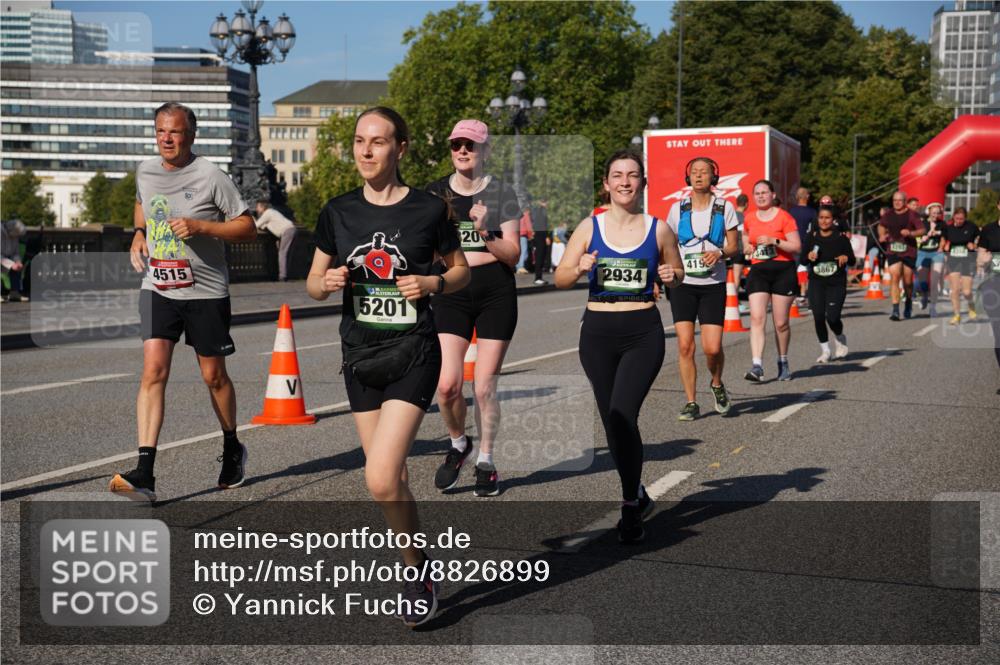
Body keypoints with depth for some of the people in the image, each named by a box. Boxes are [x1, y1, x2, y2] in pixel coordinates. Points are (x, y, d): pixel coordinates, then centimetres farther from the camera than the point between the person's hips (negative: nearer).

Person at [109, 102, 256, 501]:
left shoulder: (210, 177, -9)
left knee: (213, 375, 9)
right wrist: (138, 235, 10)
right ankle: (144, 474, -16)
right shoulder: (145, 171, 7)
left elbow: (248, 228, -8)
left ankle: (232, 448, 35)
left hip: (206, 292, -3)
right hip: (158, 289, 3)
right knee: (154, 370, -13)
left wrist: (200, 227, -21)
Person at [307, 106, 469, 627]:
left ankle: (419, 570, 7)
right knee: (390, 479, 11)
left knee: (380, 479, -16)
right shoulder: (338, 212, 5)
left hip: (412, 353, -4)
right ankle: (418, 570, 31)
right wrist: (328, 281, -11)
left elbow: (461, 271, 7)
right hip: (360, 354, 4)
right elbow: (314, 284, 12)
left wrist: (433, 283, -13)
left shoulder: (429, 209, -4)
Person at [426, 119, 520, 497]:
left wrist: (485, 232, -18)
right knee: (447, 385, -10)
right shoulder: (435, 193, 6)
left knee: (485, 387, 0)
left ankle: (485, 462, 19)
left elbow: (512, 254, -2)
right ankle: (458, 444, 19)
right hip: (451, 295, 1)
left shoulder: (501, 193, 1)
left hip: (496, 295, -1)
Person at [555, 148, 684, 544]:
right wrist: (580, 269, -14)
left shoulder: (659, 229, 2)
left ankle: (630, 507, 0)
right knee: (612, 422, 10)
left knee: (622, 417, -16)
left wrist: (672, 276, -8)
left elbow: (677, 276, 15)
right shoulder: (589, 228, 3)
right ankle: (637, 495, 32)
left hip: (643, 333, -2)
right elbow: (560, 278, 7)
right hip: (598, 332, 2)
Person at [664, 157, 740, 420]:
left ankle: (717, 384, 23)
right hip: (683, 284, 1)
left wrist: (720, 253, -15)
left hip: (713, 285, -1)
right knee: (684, 346, -5)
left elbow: (734, 246, 5)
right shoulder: (678, 209, 6)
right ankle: (691, 403, 6)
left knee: (712, 347, -9)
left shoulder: (724, 208, 2)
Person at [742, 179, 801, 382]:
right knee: (756, 318, -13)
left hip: (783, 270, -3)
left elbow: (797, 247, -7)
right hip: (758, 271, 3)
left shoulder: (784, 217, -3)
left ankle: (783, 362, 25)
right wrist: (747, 248, 10)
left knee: (781, 323, 4)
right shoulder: (749, 218, 9)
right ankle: (757, 366, -19)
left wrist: (774, 241, -18)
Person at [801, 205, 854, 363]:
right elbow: (802, 260, 7)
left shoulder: (841, 238, 0)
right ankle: (825, 350, 13)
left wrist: (846, 258, -17)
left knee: (832, 317, -11)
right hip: (816, 283, 2)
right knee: (818, 317, -5)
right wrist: (809, 257, -14)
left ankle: (840, 338, 23)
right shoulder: (811, 237, 4)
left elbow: (852, 261, 5)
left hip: (837, 284, -2)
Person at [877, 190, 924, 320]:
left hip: (909, 252, -1)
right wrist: (882, 235, 7)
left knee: (907, 281, 8)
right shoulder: (888, 215, 6)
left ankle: (909, 302, 38)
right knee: (894, 278, -13)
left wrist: (910, 233, -22)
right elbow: (881, 226, 25)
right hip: (893, 251, 1)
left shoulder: (912, 215, -4)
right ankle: (895, 310, -15)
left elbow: (922, 230, -5)